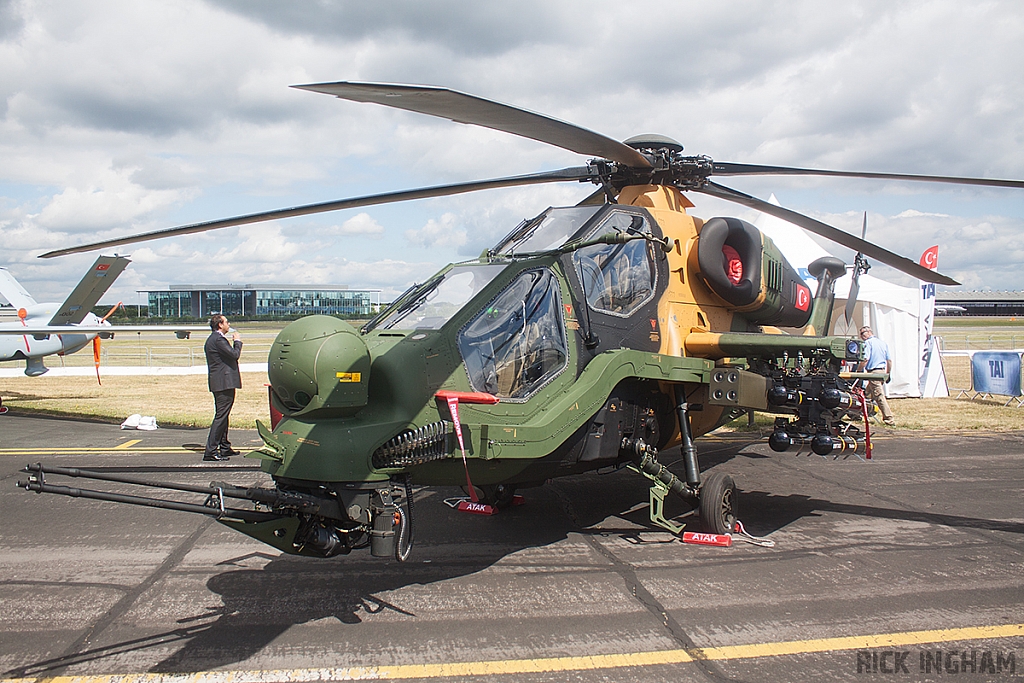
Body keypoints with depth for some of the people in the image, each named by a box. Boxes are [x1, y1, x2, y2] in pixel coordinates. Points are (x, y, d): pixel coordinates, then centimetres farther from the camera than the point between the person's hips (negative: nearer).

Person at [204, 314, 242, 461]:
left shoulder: (214, 339, 19)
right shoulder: (218, 340, -14)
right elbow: (234, 354, -18)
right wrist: (237, 341, -4)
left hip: (220, 383, 11)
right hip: (224, 383, -11)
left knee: (223, 416, 16)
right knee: (221, 416, -10)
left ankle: (225, 448, 25)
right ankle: (211, 451, -10)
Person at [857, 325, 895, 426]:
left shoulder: (868, 343, -7)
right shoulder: (883, 343, 16)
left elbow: (865, 359, -17)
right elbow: (889, 360, 16)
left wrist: (858, 371, -9)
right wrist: (888, 374, 22)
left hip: (873, 372, -8)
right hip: (882, 371, 8)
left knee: (879, 396, -7)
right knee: (868, 394, 18)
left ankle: (890, 420, -8)